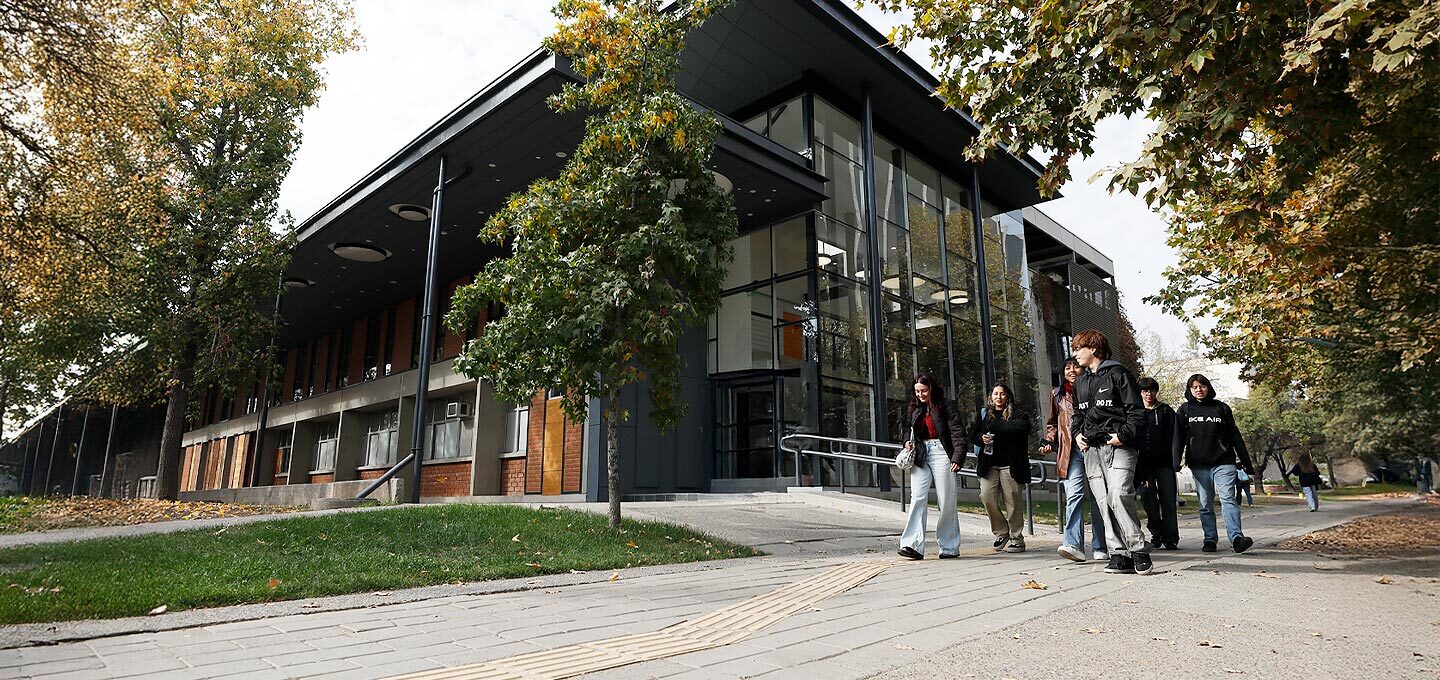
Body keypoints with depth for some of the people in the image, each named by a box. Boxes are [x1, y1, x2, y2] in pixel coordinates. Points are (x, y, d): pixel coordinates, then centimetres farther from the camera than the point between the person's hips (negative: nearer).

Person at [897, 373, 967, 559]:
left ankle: (950, 547, 13)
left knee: (946, 502, 1)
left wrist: (957, 458, -17)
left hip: (941, 453, -4)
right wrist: (907, 441, 8)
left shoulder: (946, 406, -2)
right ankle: (913, 545, -13)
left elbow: (957, 433, -7)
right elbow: (906, 427, 29)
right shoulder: (913, 408, 13)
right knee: (917, 497, -8)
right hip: (920, 455, 4)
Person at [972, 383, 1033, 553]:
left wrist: (994, 425, -12)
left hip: (1010, 465, -3)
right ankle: (1001, 533, 13)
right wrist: (981, 438, -3)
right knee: (987, 497, -7)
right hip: (989, 465, 3)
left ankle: (1016, 538, 12)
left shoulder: (1017, 414, 3)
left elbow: (1020, 427, -19)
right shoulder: (984, 413, 15)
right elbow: (973, 435, 20)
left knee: (1013, 501, -2)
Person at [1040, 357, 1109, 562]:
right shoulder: (1057, 394, 15)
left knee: (1097, 499, 5)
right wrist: (1049, 441, 7)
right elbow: (1053, 423, 23)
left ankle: (1100, 547, 15)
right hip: (1071, 453, 1)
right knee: (1074, 496, -14)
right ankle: (1073, 545, -23)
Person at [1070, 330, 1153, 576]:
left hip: (1119, 446, -6)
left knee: (1119, 496, -21)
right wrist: (1077, 433, 12)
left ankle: (1138, 549, -8)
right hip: (1091, 449, 7)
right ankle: (1119, 554, 3)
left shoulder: (1117, 373, 0)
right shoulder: (1081, 382, 22)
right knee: (1104, 503, 0)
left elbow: (1136, 410, -4)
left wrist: (1123, 435, -14)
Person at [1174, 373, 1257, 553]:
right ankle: (1210, 539, 8)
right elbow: (1179, 438, 2)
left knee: (1228, 499, -12)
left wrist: (1246, 462, 9)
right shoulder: (1185, 410, 8)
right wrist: (1176, 462, -10)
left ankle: (1237, 538, -18)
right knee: (1205, 504, 4)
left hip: (1223, 462, -1)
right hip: (1198, 464, 1)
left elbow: (1235, 436, 11)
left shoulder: (1221, 408, 8)